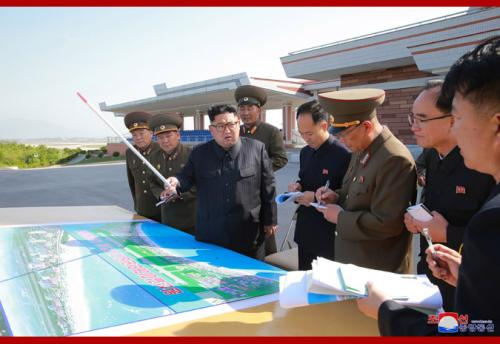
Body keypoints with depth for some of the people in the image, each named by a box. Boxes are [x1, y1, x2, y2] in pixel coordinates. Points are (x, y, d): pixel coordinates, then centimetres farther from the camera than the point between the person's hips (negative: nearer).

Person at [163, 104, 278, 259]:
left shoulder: (257, 149, -2)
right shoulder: (199, 153, 2)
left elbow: (268, 187, 1)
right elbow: (187, 177, 7)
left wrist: (270, 220, 3)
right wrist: (176, 183, -17)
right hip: (210, 234, 1)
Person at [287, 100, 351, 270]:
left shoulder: (344, 155, -18)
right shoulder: (305, 152, 7)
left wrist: (317, 198, -23)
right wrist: (297, 186, -2)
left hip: (330, 236, -7)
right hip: (305, 232, 7)